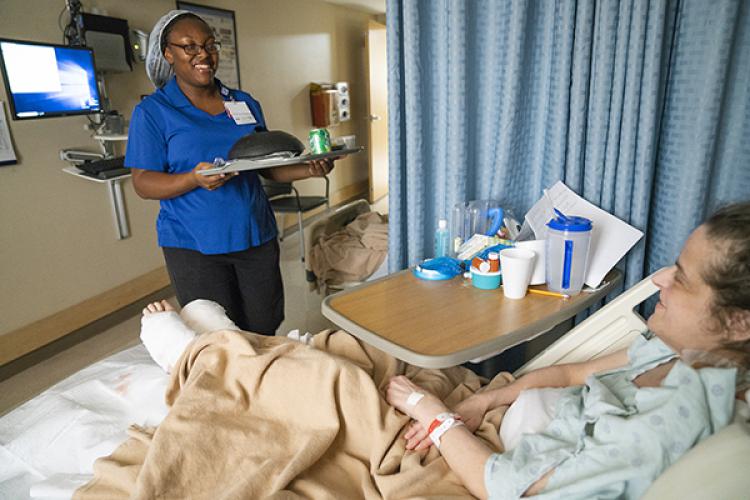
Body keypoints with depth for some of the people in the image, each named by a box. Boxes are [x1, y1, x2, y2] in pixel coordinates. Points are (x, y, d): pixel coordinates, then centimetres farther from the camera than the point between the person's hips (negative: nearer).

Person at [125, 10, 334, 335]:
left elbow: (269, 166, 14)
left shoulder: (245, 104, 12)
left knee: (265, 331, 10)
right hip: (194, 246, -3)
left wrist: (309, 170, -6)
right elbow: (143, 183, -6)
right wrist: (195, 179, -25)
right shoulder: (152, 111, -1)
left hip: (256, 237, 4)